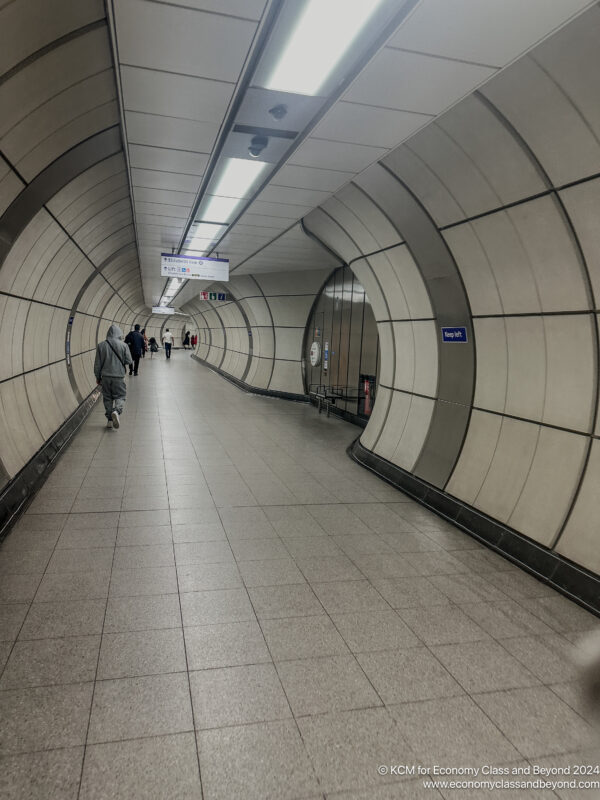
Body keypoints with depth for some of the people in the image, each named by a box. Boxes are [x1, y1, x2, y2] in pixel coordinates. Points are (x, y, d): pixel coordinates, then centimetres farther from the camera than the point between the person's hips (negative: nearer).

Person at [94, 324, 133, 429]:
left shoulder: (101, 345, 1)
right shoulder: (123, 345, -6)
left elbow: (97, 364, 4)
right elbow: (129, 361, -5)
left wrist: (98, 377, 13)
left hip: (105, 377, 2)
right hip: (118, 377, -2)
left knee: (107, 398, 12)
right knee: (120, 396, 7)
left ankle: (110, 420, 13)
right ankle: (117, 411, -21)